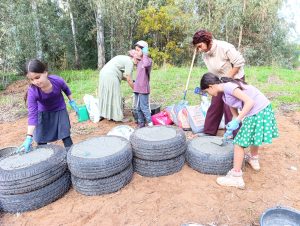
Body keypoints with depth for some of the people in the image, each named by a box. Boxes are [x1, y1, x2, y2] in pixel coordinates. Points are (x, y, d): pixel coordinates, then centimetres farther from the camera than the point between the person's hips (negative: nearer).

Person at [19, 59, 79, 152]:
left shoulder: (57, 80, -30)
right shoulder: (32, 91, -31)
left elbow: (66, 89, -4)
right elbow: (32, 115, -31)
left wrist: (72, 102, 0)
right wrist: (29, 137, -37)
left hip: (60, 110, 0)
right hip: (43, 113, 0)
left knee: (65, 135, -1)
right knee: (41, 140, 6)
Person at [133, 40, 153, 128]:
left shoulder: (148, 60, -9)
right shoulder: (139, 62, 15)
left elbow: (146, 65, -35)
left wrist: (145, 54, -21)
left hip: (143, 89, -8)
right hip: (137, 88, 8)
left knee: (144, 107, -4)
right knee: (137, 108, 13)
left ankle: (149, 123, 7)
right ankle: (141, 123, 24)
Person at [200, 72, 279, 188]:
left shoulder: (228, 86, -19)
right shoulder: (225, 94, 10)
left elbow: (250, 102, -22)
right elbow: (234, 110, 18)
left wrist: (236, 121, -20)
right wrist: (231, 129, 22)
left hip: (258, 111, -10)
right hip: (261, 110, 10)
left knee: (239, 142, -3)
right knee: (253, 135, 30)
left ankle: (236, 177, 7)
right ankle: (254, 160, 55)